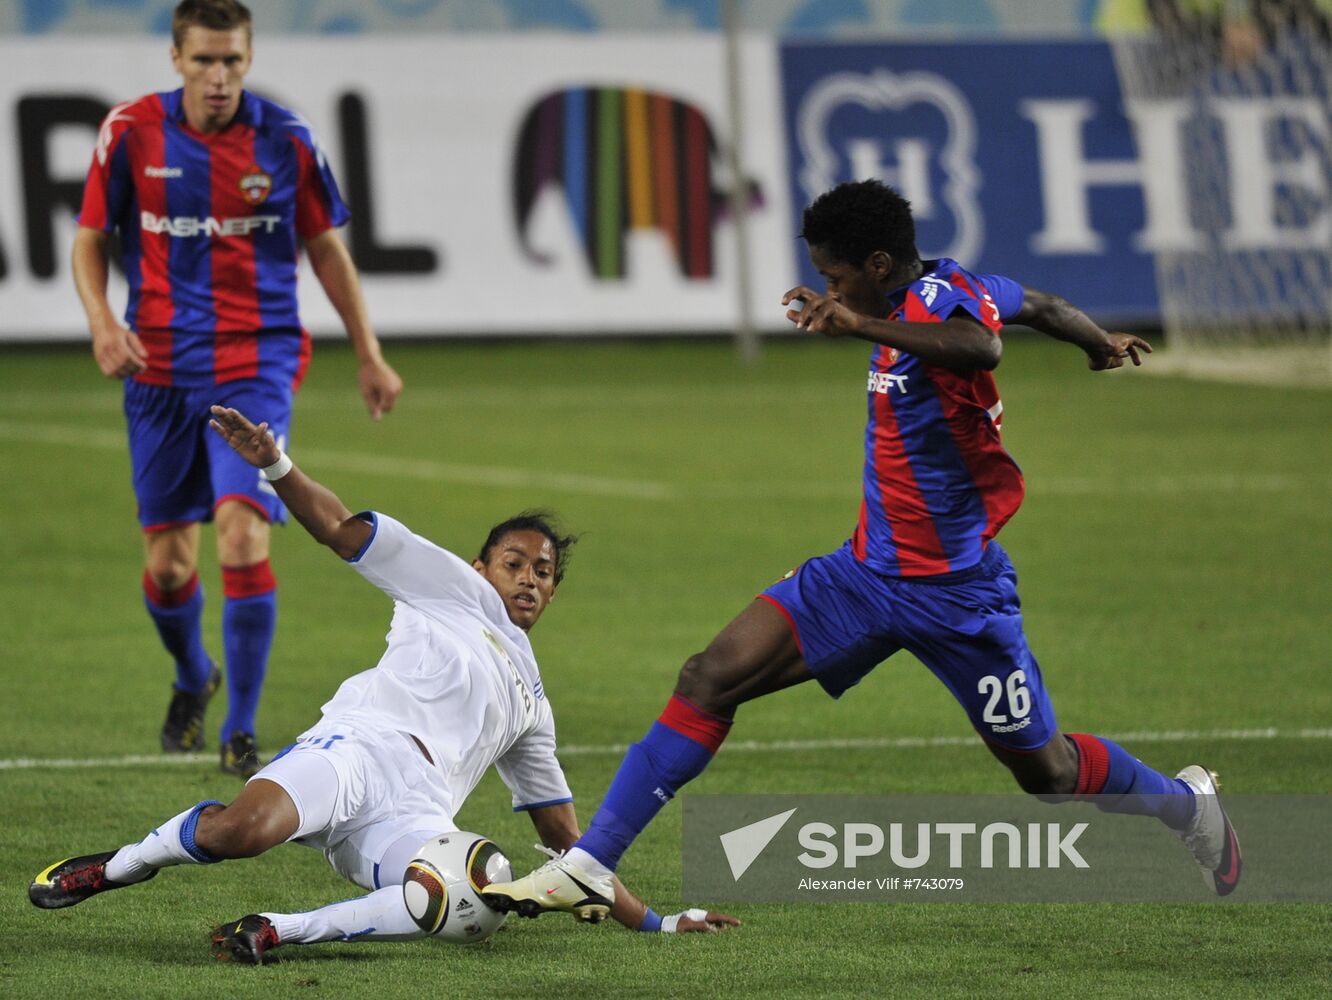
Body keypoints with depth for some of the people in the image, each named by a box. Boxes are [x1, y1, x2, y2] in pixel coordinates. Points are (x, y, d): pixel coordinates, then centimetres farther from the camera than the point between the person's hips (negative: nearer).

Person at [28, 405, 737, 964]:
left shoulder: (532, 706, 36)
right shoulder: (458, 592, 22)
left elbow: (566, 839, 40)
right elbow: (340, 529, 12)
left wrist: (654, 923, 35)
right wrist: (274, 465, -6)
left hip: (412, 820, 4)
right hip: (364, 743, -4)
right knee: (246, 828, -37)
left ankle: (279, 929, -28)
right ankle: (116, 867, -5)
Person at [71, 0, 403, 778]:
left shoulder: (284, 139, -3)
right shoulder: (132, 132, -3)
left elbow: (327, 248, 9)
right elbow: (92, 238, 6)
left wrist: (370, 356, 12)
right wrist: (102, 319, -13)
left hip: (256, 363, -1)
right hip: (160, 369, 2)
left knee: (243, 536, -19)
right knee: (168, 563, 6)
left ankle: (241, 734, -9)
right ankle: (193, 679, 39)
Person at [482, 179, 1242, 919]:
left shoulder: (941, 294, -21)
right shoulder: (955, 287, 4)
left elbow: (983, 348, -45)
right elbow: (1041, 306, 22)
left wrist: (864, 325, -53)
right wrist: (1101, 343, 43)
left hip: (954, 593, -8)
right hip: (867, 572, 8)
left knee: (1050, 773, 8)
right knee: (712, 678, -9)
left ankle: (1190, 803, 40)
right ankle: (589, 865, -9)